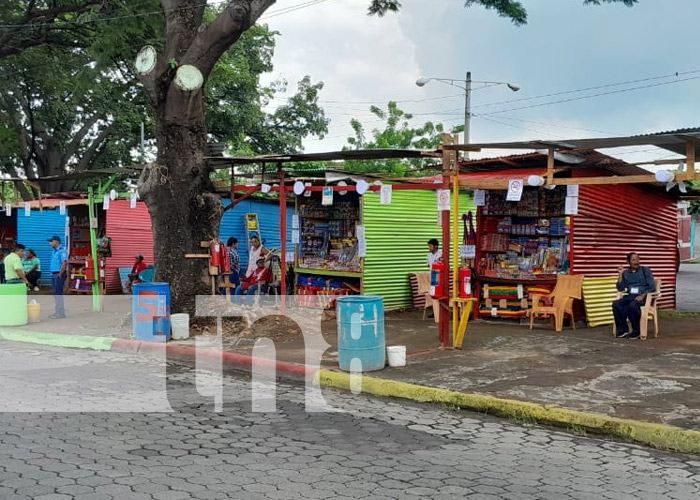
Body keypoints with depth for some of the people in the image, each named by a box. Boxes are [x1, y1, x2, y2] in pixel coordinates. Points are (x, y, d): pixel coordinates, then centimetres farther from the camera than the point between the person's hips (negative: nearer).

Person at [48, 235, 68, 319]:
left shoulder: (62, 251, -14)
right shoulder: (54, 251, 16)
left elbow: (65, 263, -21)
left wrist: (60, 275, -20)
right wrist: (52, 274, 14)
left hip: (59, 275, -9)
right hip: (54, 274, 9)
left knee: (58, 293, -9)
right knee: (56, 293, 11)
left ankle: (60, 313, -6)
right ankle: (58, 311, 17)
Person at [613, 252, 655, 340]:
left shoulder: (645, 270, 8)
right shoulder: (626, 273, 17)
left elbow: (652, 287, 0)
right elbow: (620, 289, 8)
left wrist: (643, 295, -17)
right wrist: (620, 274, 0)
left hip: (643, 297, -4)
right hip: (630, 297, 4)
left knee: (632, 305, -38)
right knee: (616, 304, -28)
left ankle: (636, 331, -21)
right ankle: (623, 330, -18)